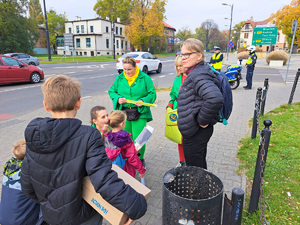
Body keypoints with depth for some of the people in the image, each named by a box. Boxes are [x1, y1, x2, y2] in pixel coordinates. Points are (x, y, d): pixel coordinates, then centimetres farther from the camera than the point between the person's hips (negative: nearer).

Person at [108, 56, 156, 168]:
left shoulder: (145, 78, -2)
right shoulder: (119, 78, 7)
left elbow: (152, 94, 1)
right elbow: (112, 91, 13)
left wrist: (143, 101, -16)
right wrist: (117, 98, -8)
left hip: (140, 113, -3)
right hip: (123, 112, 3)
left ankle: (140, 159, 23)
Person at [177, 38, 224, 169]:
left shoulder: (199, 75, -22)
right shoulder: (194, 73, 10)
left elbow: (215, 99, -38)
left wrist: (202, 121, -25)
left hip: (196, 132, -10)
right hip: (196, 131, 10)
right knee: (199, 165, 25)